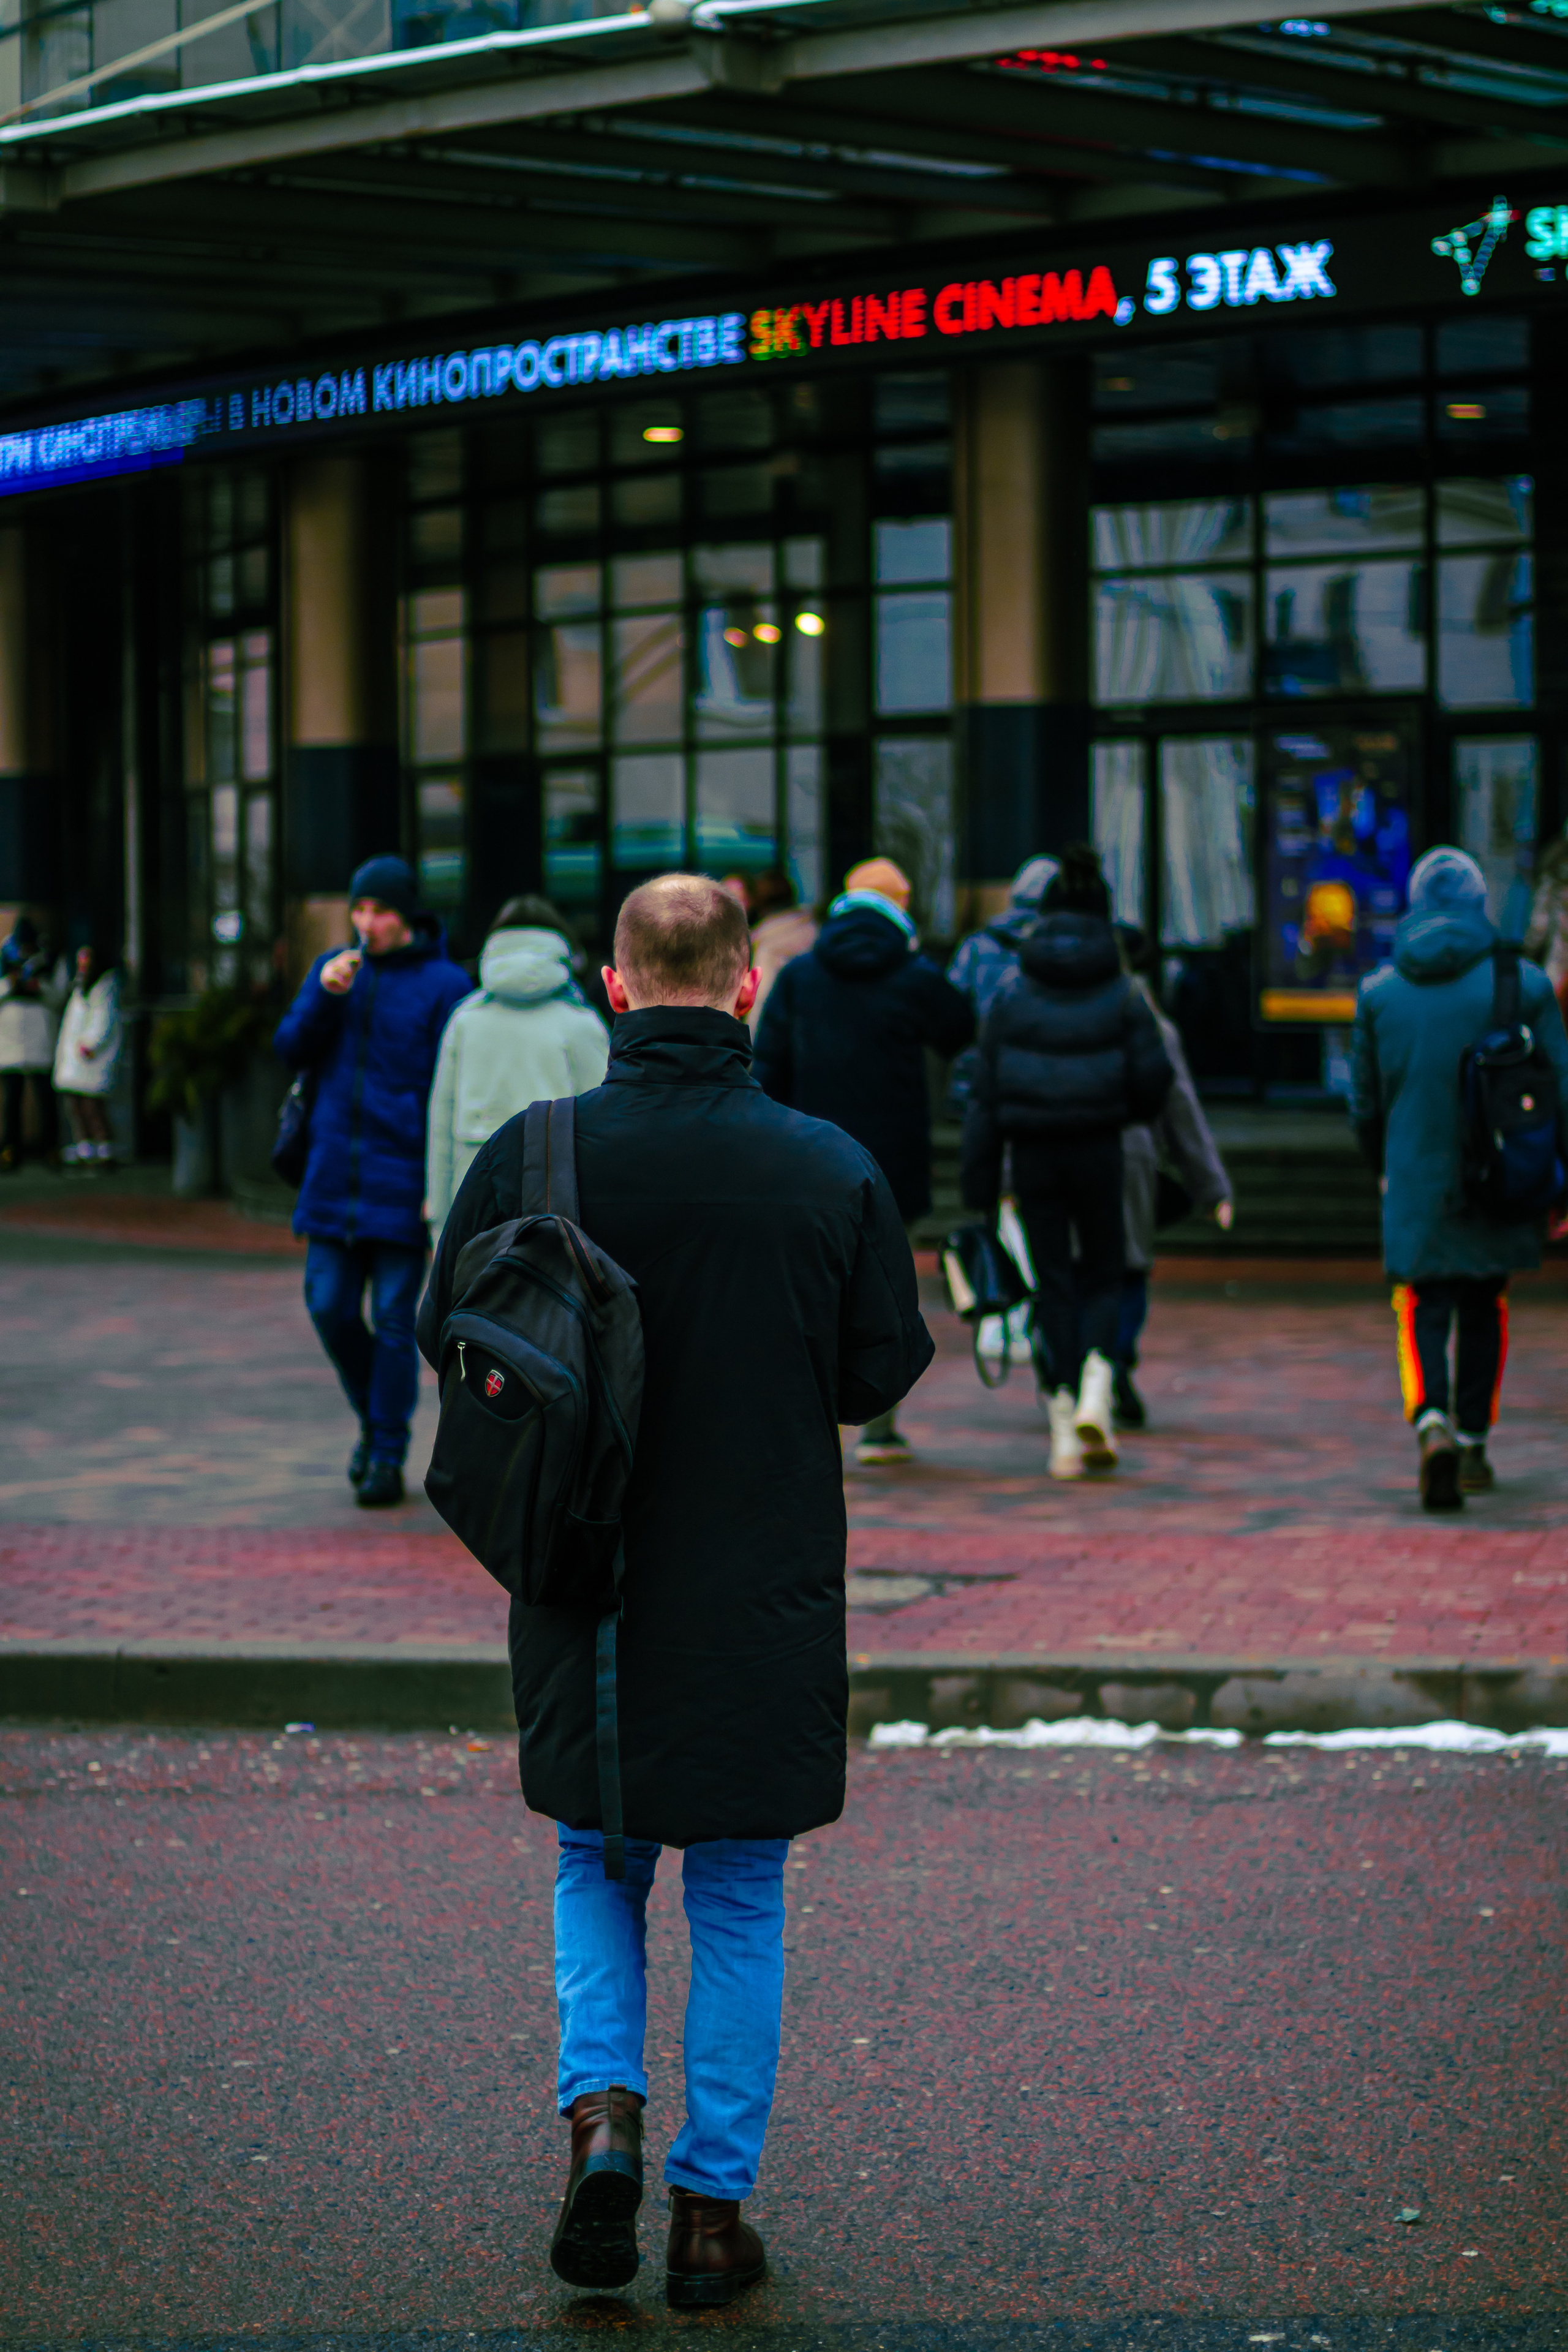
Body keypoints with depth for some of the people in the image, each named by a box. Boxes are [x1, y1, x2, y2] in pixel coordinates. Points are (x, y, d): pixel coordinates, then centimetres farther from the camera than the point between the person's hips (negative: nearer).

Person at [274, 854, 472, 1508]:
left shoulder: (444, 983, -6)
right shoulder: (333, 969, 9)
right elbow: (291, 1051, 4)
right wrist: (323, 994, -13)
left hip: (402, 1178, -4)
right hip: (335, 1173, 4)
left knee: (394, 1319, -1)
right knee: (329, 1306, 3)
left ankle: (389, 1455, 7)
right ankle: (372, 1418, 25)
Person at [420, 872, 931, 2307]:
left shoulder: (531, 1155, -9)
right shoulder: (832, 1171, -9)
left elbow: (446, 1337, -1)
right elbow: (883, 1374, -1)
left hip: (586, 1592, 0)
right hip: (767, 1596, 0)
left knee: (596, 1868, 20)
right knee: (739, 1902, 12)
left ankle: (604, 2112, -1)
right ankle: (713, 2214, 15)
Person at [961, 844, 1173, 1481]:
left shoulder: (1012, 995, 1)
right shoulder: (1122, 994, -2)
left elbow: (985, 1093, 0)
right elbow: (1153, 1078, -7)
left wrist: (978, 1182, 4)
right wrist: (1134, 1113, 16)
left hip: (1033, 1153, 1)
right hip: (1098, 1149, -1)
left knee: (1052, 1282, 7)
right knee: (1104, 1272, 16)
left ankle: (1064, 1433, 5)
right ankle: (1094, 1395, -6)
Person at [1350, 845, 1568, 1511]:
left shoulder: (1379, 991, 1)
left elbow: (1365, 1100, 10)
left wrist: (1384, 1168, 27)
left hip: (1415, 1183, 0)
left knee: (1423, 1312, 4)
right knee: (1484, 1311, 17)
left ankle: (1432, 1423, -22)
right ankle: (1473, 1447, 23)